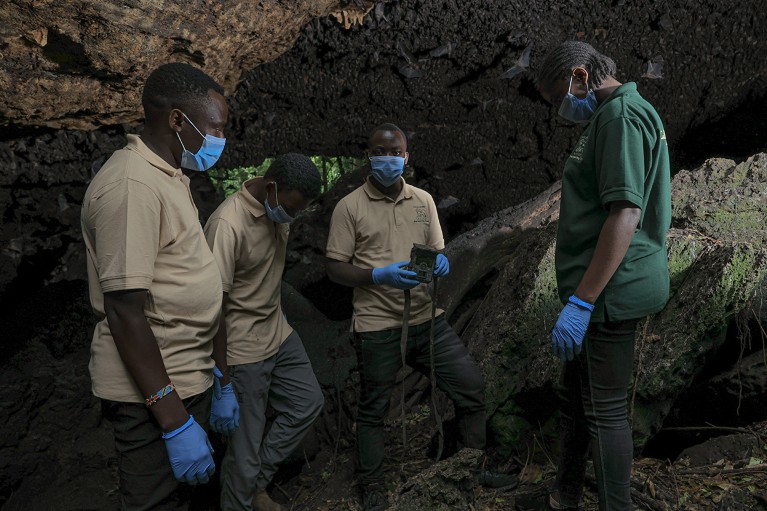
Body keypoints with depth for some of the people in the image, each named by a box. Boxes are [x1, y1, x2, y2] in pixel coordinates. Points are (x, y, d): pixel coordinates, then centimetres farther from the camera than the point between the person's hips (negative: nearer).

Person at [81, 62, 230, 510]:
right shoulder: (132, 184, -21)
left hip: (184, 377, 10)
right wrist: (175, 421, -23)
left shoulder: (168, 176, 12)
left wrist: (204, 365, 20)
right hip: (153, 389, -10)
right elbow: (125, 313, -24)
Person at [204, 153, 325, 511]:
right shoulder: (228, 224, -27)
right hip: (243, 349, -8)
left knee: (308, 402, 17)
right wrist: (222, 375, -20)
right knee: (246, 438, 5)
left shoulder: (278, 210, -2)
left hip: (279, 333, 9)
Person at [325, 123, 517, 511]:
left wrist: (441, 262, -9)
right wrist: (380, 275, -22)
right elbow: (335, 268, -6)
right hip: (377, 327, -4)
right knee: (372, 410, 9)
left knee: (472, 387, 8)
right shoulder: (349, 207, -5)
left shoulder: (423, 200, 8)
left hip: (427, 319, 4)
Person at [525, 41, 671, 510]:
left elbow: (626, 213, -24)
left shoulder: (621, 115, -14)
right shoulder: (620, 115, 18)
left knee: (605, 407, 1)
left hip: (611, 290, -11)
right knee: (575, 391, 20)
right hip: (605, 289, 11)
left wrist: (581, 301, -25)